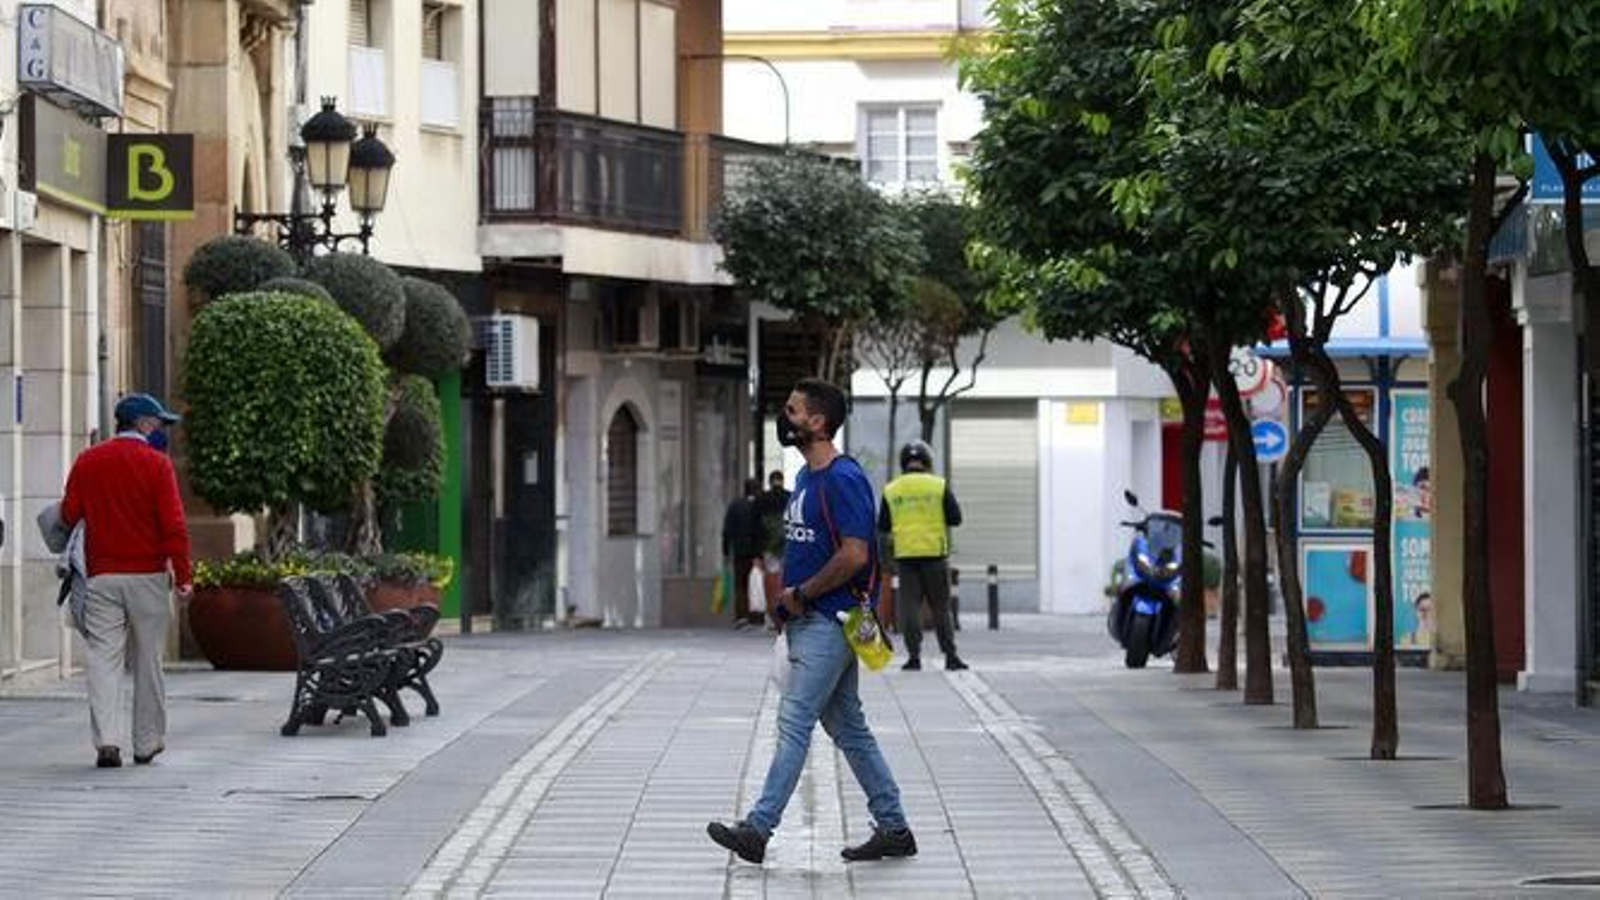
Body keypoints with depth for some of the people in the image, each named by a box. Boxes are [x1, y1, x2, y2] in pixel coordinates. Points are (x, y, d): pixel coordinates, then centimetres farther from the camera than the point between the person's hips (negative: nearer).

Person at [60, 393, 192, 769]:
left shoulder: (86, 462, 6)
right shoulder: (156, 464, -5)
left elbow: (68, 516, 6)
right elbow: (173, 525, -11)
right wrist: (183, 575, -7)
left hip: (101, 577, 2)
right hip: (148, 575, -2)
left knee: (103, 658, -2)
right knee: (147, 661, 9)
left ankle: (107, 741, -16)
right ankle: (147, 743, 16)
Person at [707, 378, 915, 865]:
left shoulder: (843, 479, -16)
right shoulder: (807, 477, 16)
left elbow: (854, 555, -23)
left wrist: (801, 595, -14)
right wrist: (788, 596, 10)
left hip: (829, 621, -10)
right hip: (808, 621, 10)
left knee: (794, 720, -11)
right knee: (848, 727, 12)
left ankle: (758, 829, -13)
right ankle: (893, 829, 17)